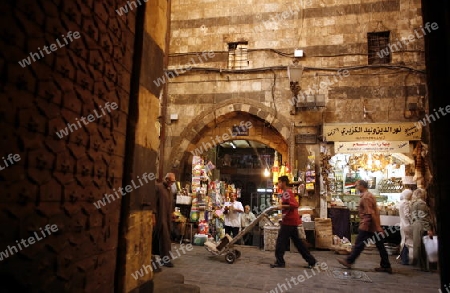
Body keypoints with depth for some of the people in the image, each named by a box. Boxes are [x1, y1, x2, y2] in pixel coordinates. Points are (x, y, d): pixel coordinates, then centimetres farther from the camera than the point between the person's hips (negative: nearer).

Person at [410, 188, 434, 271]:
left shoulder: (413, 204, 17)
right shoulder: (421, 203, -10)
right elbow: (423, 217, -16)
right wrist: (428, 229, -17)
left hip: (415, 225, 9)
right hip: (421, 226, -8)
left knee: (418, 245, 11)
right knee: (423, 246, -4)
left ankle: (420, 264, 16)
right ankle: (424, 266, 0)